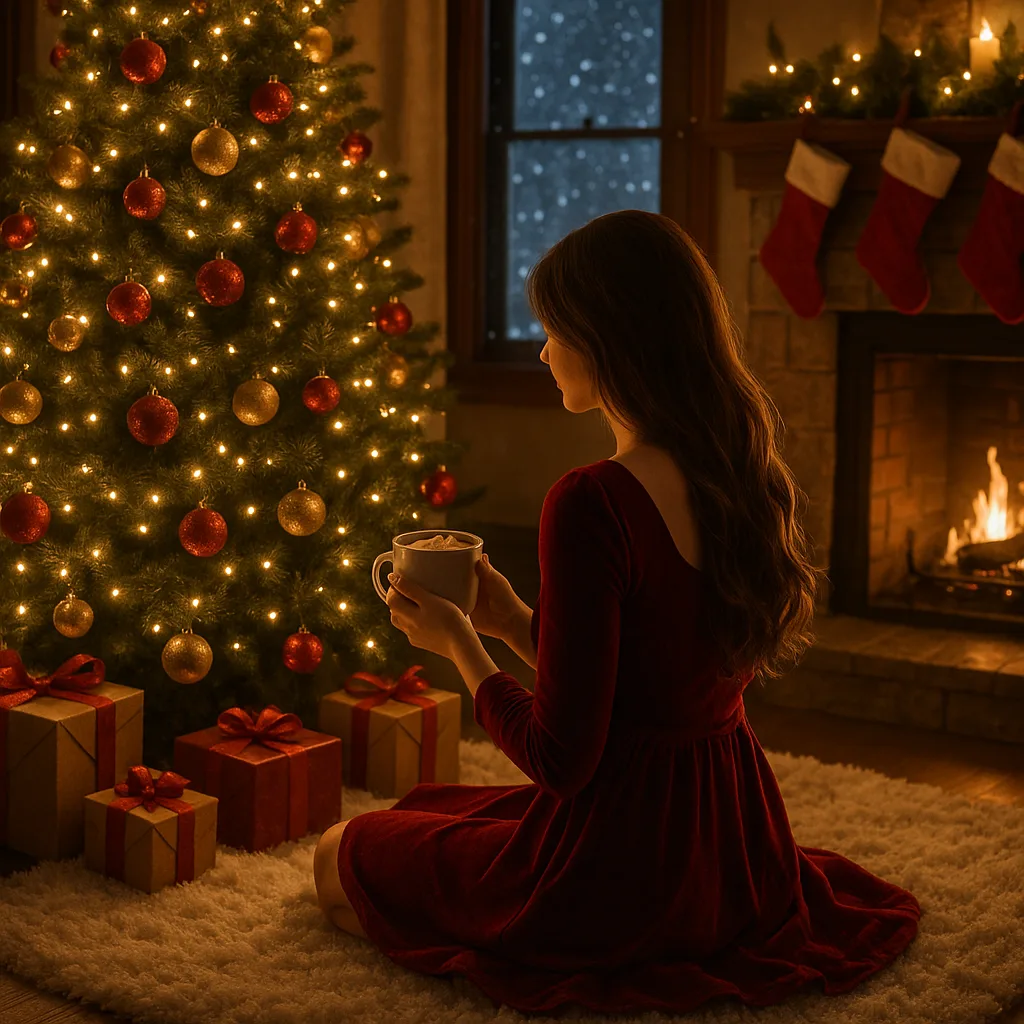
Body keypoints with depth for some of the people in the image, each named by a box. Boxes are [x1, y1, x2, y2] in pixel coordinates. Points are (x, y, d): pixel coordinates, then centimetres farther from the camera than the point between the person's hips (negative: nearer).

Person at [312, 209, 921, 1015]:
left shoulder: (592, 505, -26)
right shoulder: (739, 476, 0)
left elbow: (561, 758, -22)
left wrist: (460, 645, -7)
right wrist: (514, 622, 10)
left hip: (621, 867, -9)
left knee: (341, 858, 16)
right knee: (435, 808, 34)